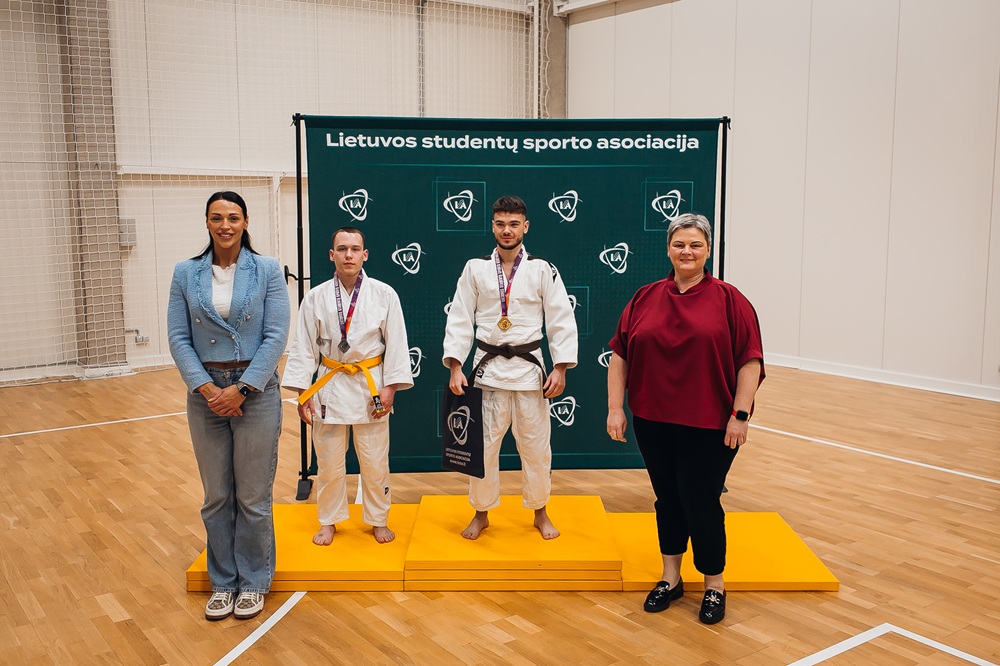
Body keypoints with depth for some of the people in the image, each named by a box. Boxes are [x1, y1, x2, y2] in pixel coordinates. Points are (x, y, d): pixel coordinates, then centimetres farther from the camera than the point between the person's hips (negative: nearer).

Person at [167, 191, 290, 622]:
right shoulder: (186, 274, 3)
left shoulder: (267, 271, -3)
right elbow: (178, 338, 0)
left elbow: (276, 336, -8)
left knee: (253, 496, 5)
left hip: (256, 391, -2)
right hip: (205, 393, 2)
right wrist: (207, 389, -12)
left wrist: (241, 389, -14)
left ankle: (253, 582, 22)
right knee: (216, 496, 12)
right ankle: (223, 581, 27)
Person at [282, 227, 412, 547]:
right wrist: (302, 393, -2)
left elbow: (396, 344, -2)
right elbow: (303, 348, 1)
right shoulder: (315, 298, -2)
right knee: (328, 462, 9)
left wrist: (390, 387, -7)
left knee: (375, 462, 7)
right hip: (330, 385, 1)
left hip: (370, 385, -1)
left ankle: (378, 520, 26)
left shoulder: (384, 295, -5)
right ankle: (329, 521, 29)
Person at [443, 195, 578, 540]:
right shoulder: (476, 269, 1)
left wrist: (560, 368, -9)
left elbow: (562, 321, -2)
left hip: (528, 367, 0)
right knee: (483, 443, 7)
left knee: (535, 444, 8)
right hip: (488, 366, 1)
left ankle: (540, 512, 27)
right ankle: (481, 514, 25)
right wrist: (455, 367, -7)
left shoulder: (542, 270, -1)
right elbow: (460, 319, 1)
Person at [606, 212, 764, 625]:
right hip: (653, 421, 3)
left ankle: (714, 586, 24)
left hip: (709, 427, -3)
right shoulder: (644, 299, 5)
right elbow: (619, 355, 5)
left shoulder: (728, 300, -4)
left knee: (701, 502, 3)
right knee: (667, 499, 14)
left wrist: (740, 414, -12)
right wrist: (615, 408, 0)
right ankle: (671, 579, 31)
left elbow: (750, 361, -6)